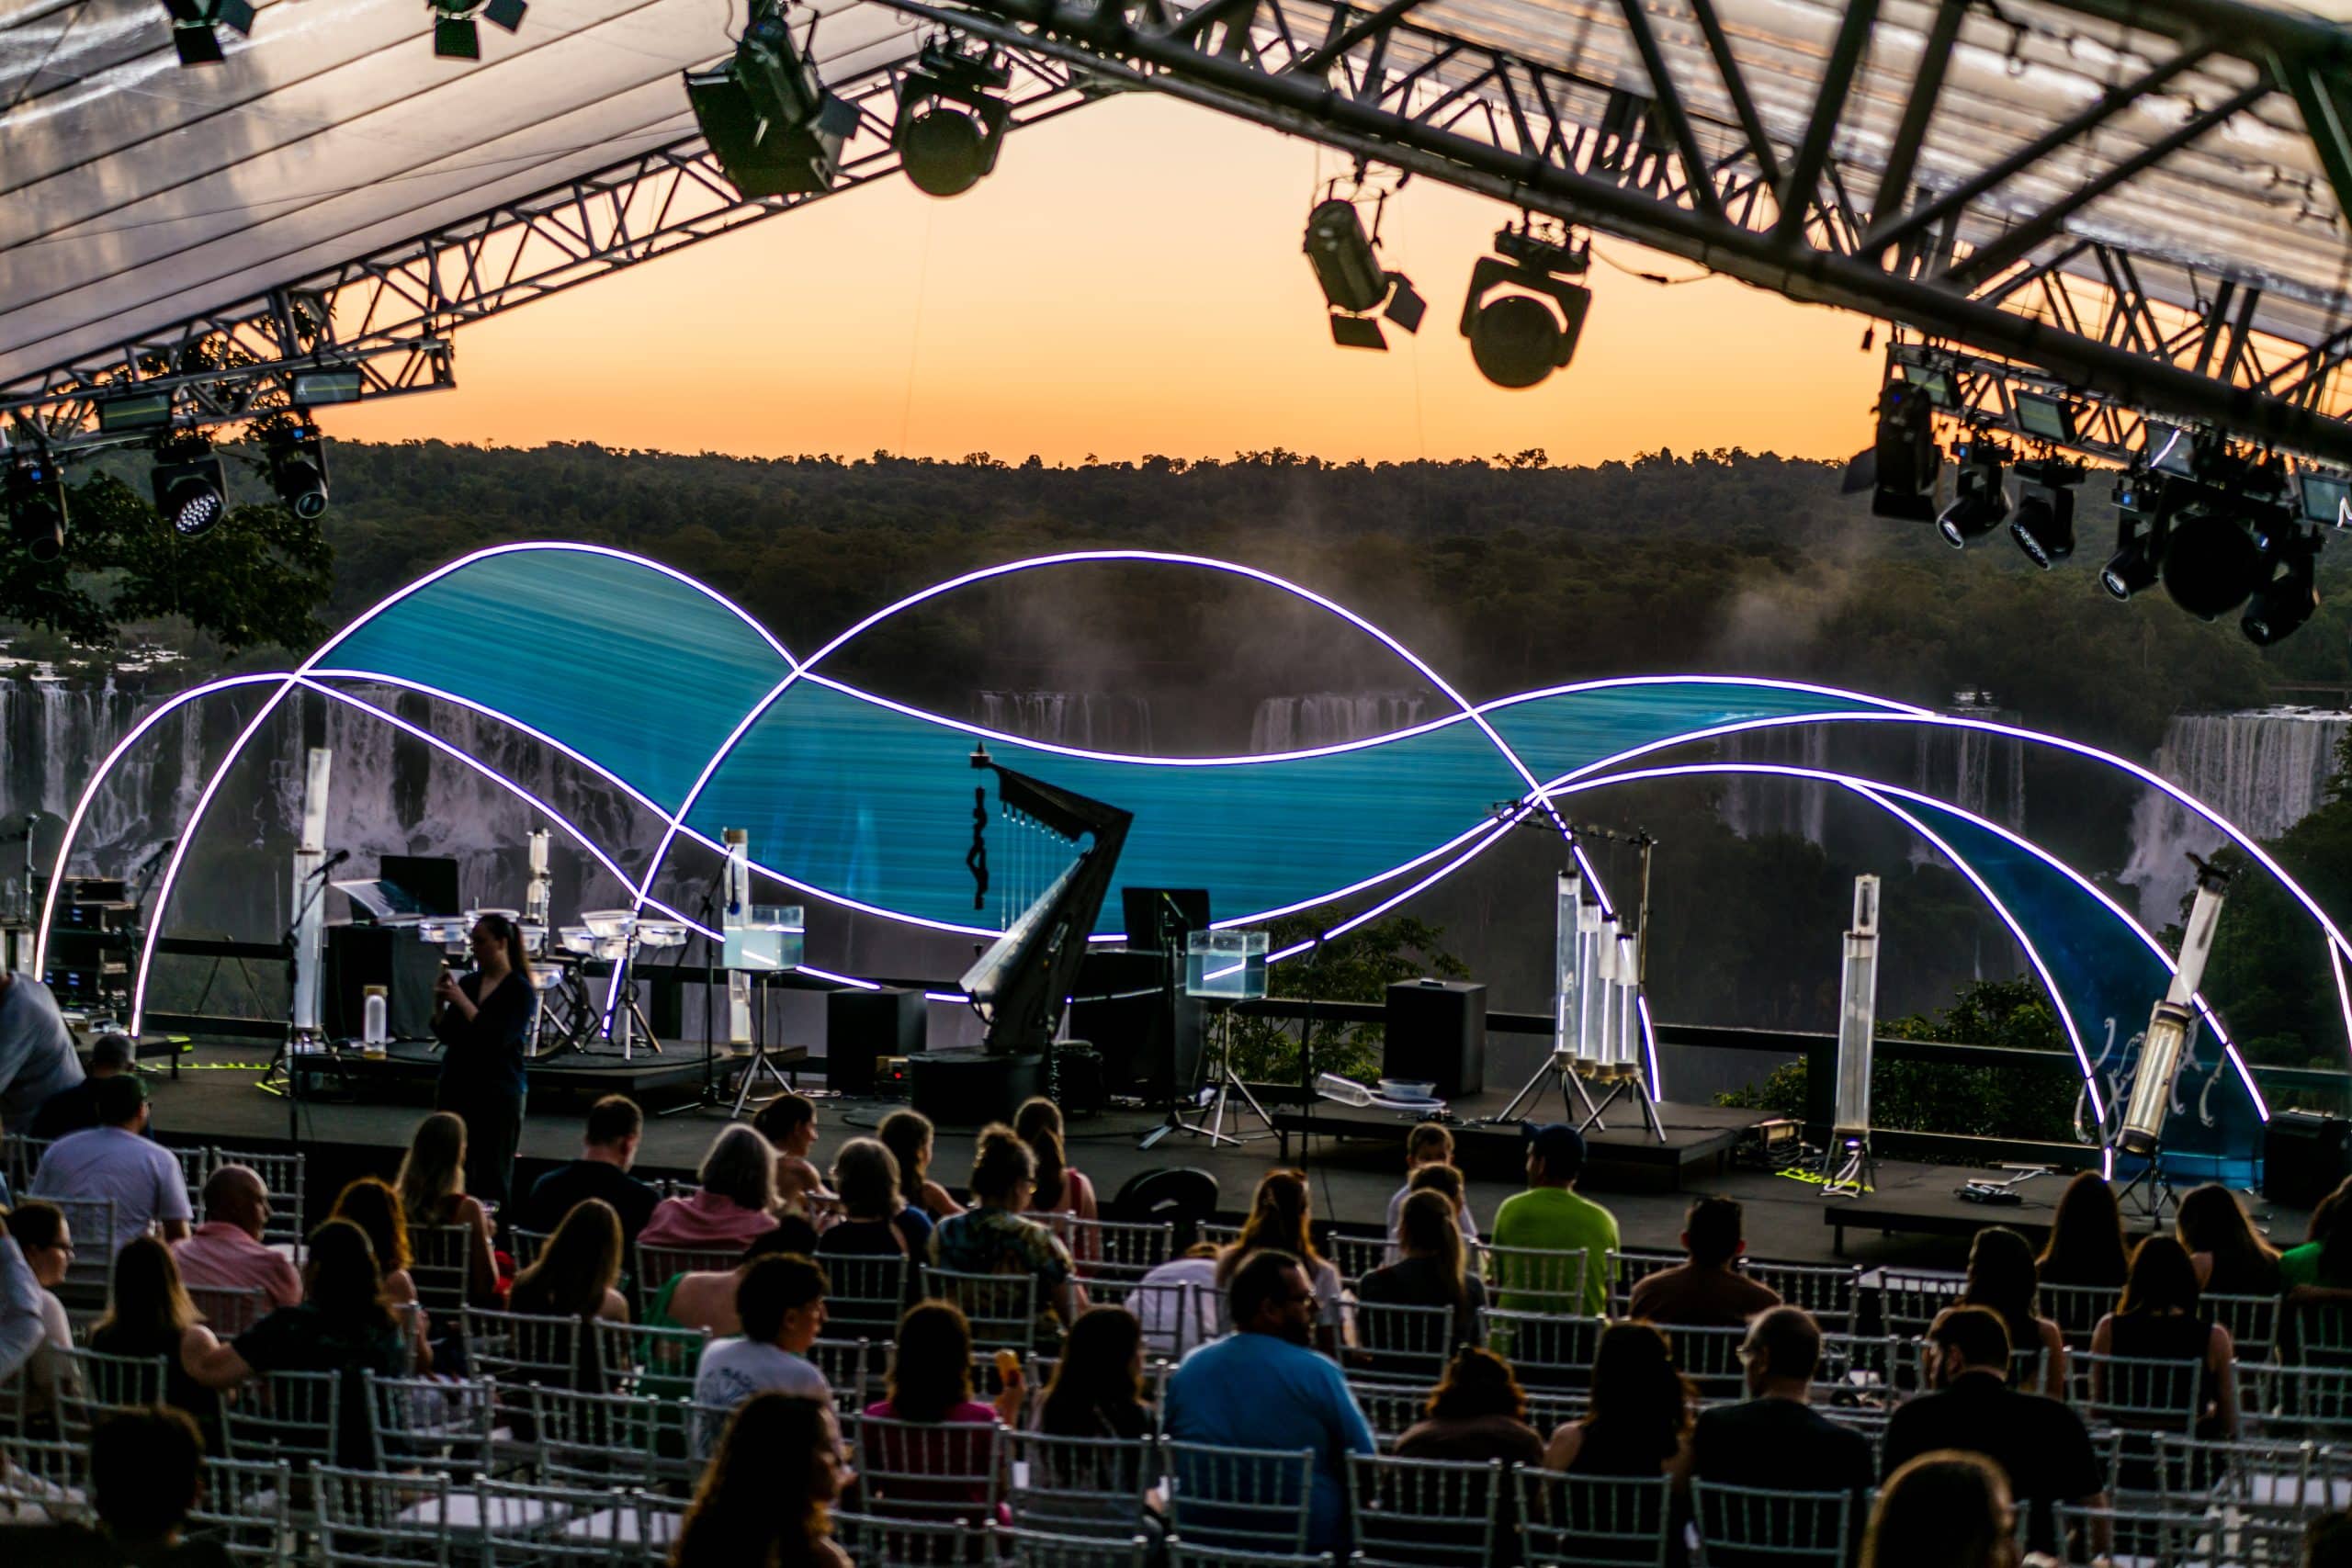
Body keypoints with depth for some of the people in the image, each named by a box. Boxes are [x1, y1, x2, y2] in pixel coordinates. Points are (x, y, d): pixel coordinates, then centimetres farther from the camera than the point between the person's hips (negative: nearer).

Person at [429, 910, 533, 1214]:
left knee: (491, 1177, -5)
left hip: (497, 1093, -5)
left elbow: (498, 1038, -17)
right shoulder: (468, 982, 10)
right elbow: (444, 1035, 11)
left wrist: (462, 1002, -18)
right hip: (455, 1087, 5)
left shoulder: (520, 991, -5)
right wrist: (439, 1003, -5)